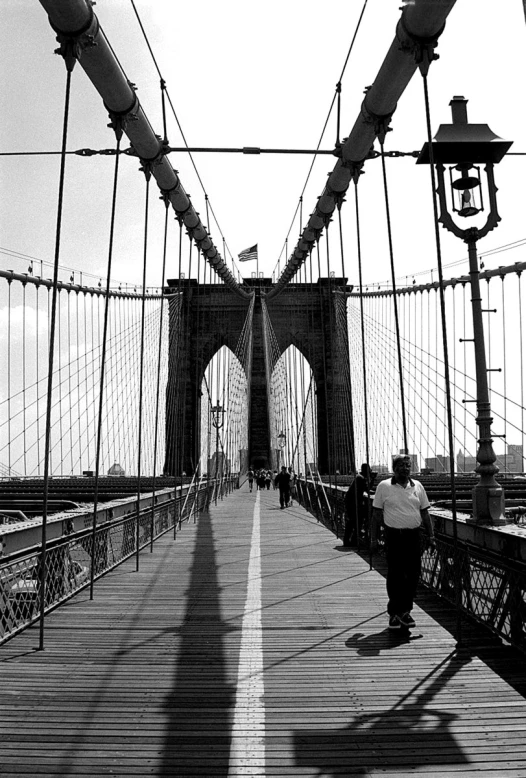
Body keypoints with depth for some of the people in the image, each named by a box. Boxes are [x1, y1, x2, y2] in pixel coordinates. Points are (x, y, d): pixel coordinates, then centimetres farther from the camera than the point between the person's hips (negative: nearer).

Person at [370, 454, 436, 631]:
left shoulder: (417, 486, 8)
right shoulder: (384, 487, -1)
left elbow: (425, 513, 12)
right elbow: (376, 515, 1)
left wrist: (431, 536, 7)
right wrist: (374, 539, -2)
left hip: (414, 536, 3)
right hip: (394, 536, -3)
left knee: (413, 575, 5)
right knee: (395, 576, 1)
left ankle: (405, 611, 21)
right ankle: (394, 613, 14)